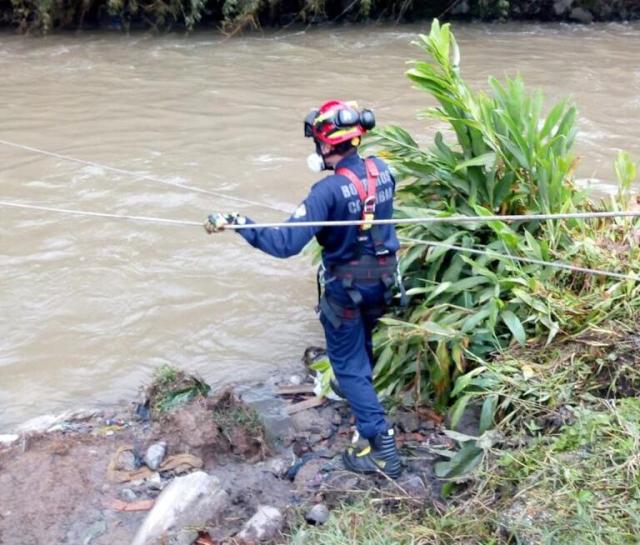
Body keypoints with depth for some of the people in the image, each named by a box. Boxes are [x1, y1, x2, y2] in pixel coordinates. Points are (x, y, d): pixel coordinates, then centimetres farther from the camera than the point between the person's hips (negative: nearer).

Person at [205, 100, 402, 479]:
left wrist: (236, 223, -28)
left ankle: (384, 449, 4)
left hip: (347, 286, -7)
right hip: (383, 278, 7)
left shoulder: (329, 190, -28)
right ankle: (359, 390, 56)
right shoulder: (381, 170, -6)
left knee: (349, 364, 5)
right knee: (362, 344, 31)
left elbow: (286, 243, -32)